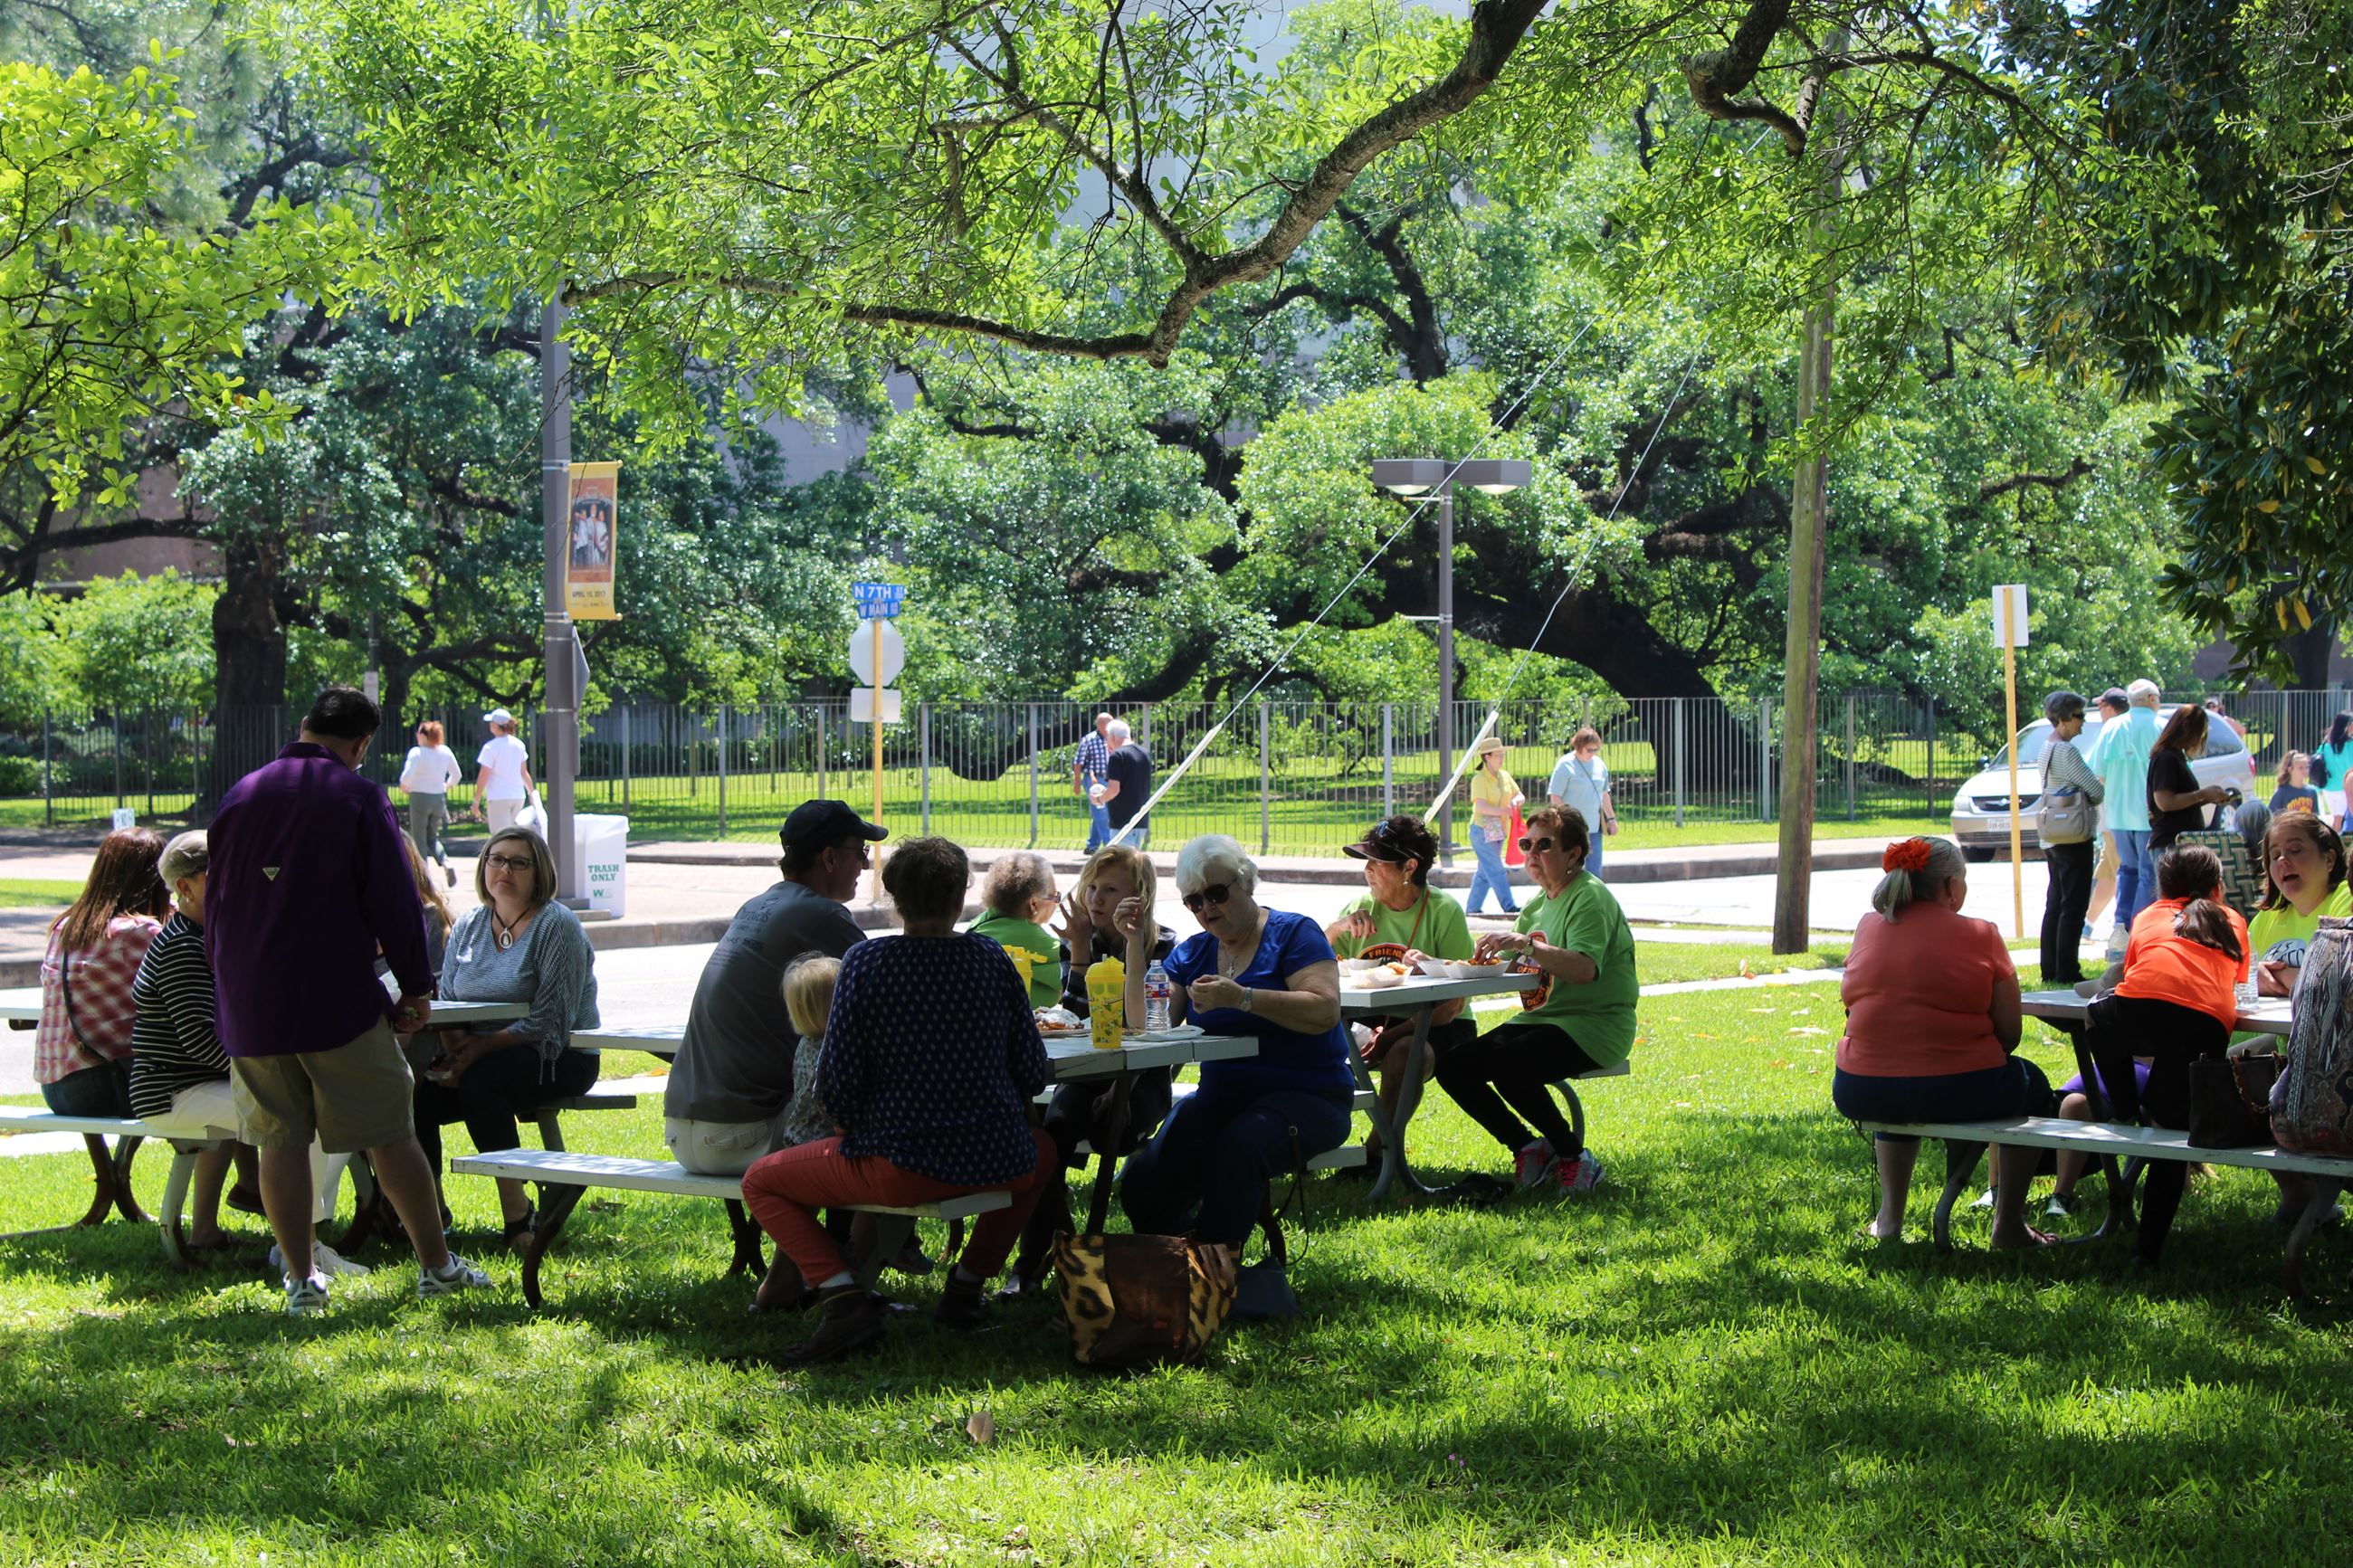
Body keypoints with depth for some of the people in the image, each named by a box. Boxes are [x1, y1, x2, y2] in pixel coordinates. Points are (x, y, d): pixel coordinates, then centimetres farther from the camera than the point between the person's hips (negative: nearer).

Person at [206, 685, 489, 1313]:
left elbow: (215, 900, 16)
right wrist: (416, 986, 4)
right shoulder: (360, 798, -6)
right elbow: (394, 903, -7)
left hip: (250, 1008, 4)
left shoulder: (240, 796, 7)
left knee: (280, 1141, 8)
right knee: (390, 1136, 4)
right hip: (340, 1003, -4)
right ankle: (436, 1265, 10)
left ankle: (301, 1279, 9)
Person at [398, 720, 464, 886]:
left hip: (419, 797, -5)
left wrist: (404, 786, 1)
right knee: (432, 837, 19)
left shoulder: (417, 753, -14)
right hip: (439, 798, 5)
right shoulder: (446, 752, 2)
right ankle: (446, 863, -7)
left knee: (419, 840, 6)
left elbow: (407, 776, -21)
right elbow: (457, 775, 9)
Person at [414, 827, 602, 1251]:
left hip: (557, 1058, -5)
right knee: (416, 1092, -20)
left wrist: (482, 1046, -22)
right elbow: (446, 1000, 11)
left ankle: (516, 1212, -23)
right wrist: (453, 1048, -11)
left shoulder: (557, 925, -7)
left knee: (481, 1082, -34)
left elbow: (551, 1021, -15)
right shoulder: (469, 925, 13)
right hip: (478, 1057, 6)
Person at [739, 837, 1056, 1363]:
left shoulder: (865, 962, -7)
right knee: (1043, 1149, 38)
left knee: (761, 1183, 15)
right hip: (995, 1164, 3)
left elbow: (838, 1084, -9)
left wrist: (850, 1128, 13)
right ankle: (967, 1285, 27)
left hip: (898, 1167, -3)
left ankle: (844, 1296, -7)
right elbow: (1034, 1072, 4)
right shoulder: (992, 959, 2)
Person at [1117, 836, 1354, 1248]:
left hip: (1306, 1095, -5)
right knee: (1144, 1179, -24)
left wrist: (1241, 998, -24)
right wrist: (1137, 944, 2)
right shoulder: (1191, 953, 16)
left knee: (1238, 1146, -38)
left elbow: (1325, 1011, -16)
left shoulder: (1292, 933, 0)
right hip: (1220, 1097, 5)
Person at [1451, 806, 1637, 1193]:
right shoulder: (1538, 903, 17)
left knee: (1508, 1064, -33)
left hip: (1593, 1025, -9)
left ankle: (1576, 1158, -15)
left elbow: (1585, 968, -27)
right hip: (1538, 1018, 9)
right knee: (1452, 1067, -8)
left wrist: (1525, 943, -34)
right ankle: (1528, 1147, 3)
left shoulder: (1590, 896, -10)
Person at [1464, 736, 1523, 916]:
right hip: (1482, 830, -7)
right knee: (1496, 871, -10)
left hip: (1499, 831, 7)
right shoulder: (1479, 779, -12)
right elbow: (1481, 807, -22)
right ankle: (1509, 907, -13)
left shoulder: (1505, 776, 10)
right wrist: (1505, 811, -23)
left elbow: (1520, 796, 15)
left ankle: (1472, 907, 19)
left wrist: (1516, 801, -9)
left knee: (1485, 871, 11)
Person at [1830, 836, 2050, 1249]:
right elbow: (2009, 1034, -3)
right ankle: (2008, 1223, 26)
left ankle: (1889, 1217, 37)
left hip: (1858, 1095, 4)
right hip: (1956, 1094, -4)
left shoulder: (1868, 928, 6)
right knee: (2032, 1086, 27)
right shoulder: (1979, 936, -4)